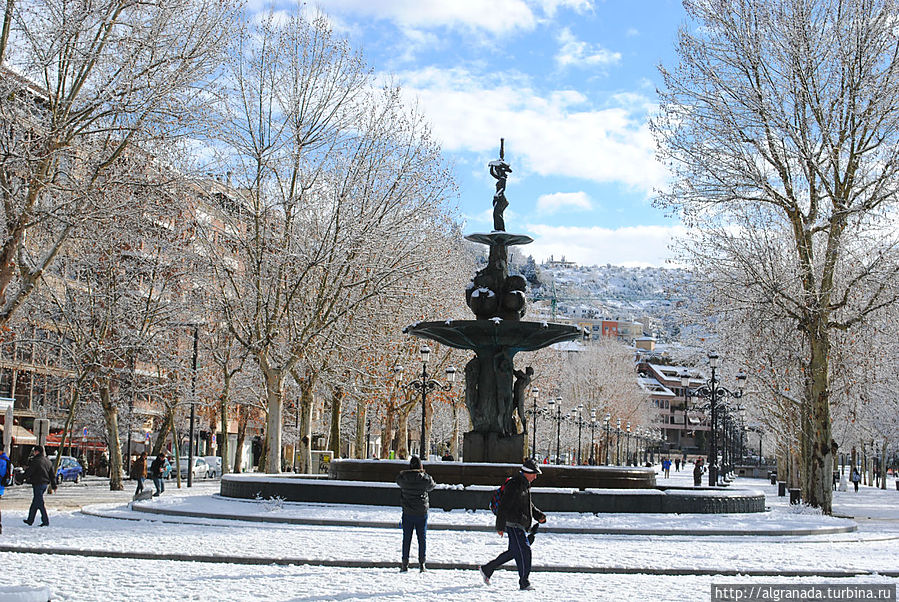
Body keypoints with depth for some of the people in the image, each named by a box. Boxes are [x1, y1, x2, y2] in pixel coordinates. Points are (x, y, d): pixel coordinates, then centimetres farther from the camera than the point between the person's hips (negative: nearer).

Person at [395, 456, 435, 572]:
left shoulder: (402, 477, -10)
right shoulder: (425, 478, -10)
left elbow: (398, 481, 12)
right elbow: (431, 486, 10)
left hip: (407, 513, 0)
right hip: (422, 513, 0)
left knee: (406, 538, 8)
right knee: (422, 538, 8)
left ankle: (405, 564, 8)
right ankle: (422, 564, 8)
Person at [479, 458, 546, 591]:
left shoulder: (525, 485, 16)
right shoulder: (514, 485, -15)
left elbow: (529, 505, 28)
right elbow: (503, 506, -17)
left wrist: (539, 515, 11)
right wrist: (500, 526, -17)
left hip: (521, 525, 10)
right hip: (514, 524, -10)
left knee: (513, 551, 15)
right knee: (524, 551, -11)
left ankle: (486, 570, 26)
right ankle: (524, 583, -6)